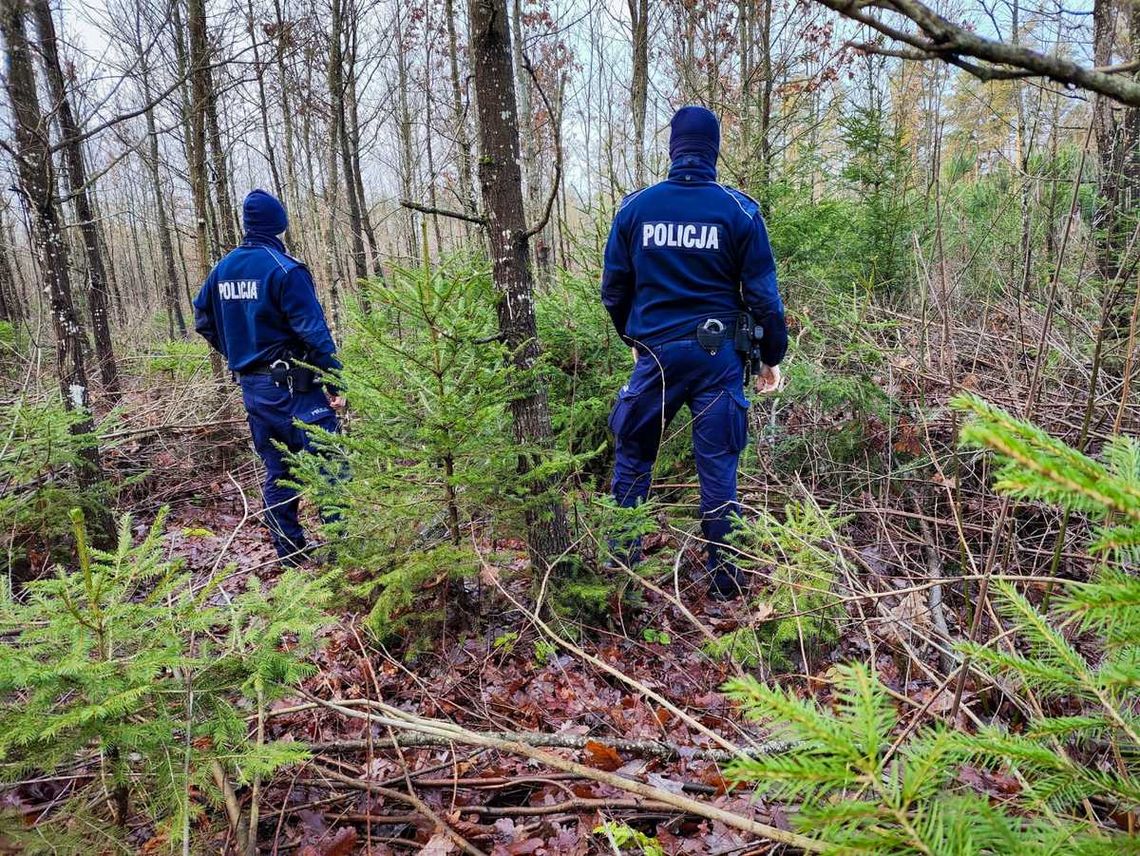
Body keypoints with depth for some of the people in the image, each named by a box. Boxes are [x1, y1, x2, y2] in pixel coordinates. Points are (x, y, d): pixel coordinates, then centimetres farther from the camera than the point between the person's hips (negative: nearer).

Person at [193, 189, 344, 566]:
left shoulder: (222, 269, 9)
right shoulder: (284, 269, -13)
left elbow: (204, 321, 18)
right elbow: (314, 330, -18)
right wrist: (336, 383, -16)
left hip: (251, 386, 8)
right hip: (291, 386, -7)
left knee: (277, 471, 15)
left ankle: (289, 551, 22)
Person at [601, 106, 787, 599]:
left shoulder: (635, 207, 1)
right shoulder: (739, 210, -4)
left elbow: (613, 289, 7)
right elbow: (762, 294, -2)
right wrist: (771, 358, 9)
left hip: (655, 352, 1)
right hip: (718, 355, -1)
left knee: (632, 457, 17)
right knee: (718, 466, 7)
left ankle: (622, 565, 23)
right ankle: (725, 580, 17)